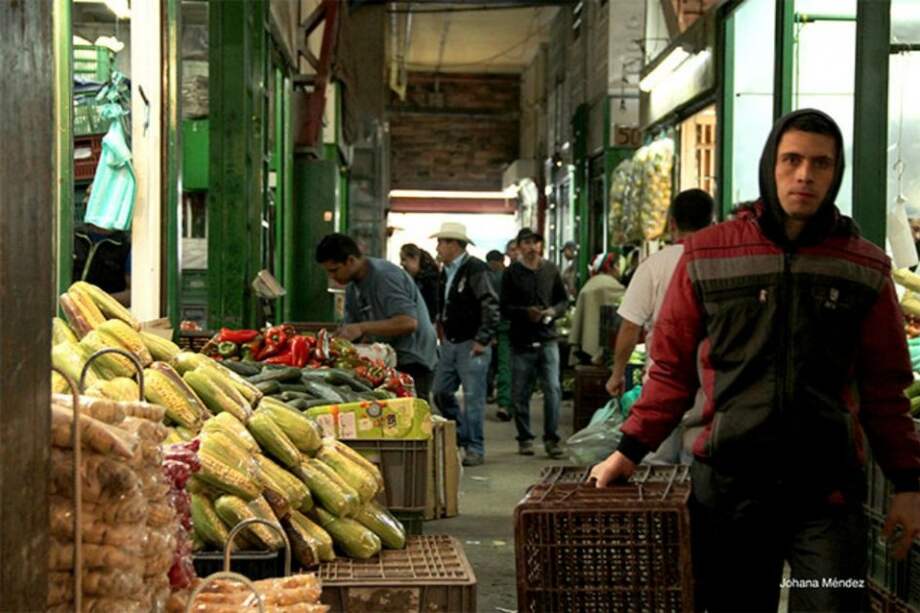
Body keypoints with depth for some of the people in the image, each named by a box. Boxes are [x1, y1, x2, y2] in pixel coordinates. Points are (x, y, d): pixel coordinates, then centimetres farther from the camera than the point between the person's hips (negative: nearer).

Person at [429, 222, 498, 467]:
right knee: (441, 392, 9)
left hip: (471, 345, -9)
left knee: (473, 397, -4)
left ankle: (475, 449, 3)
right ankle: (463, 437, 24)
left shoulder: (475, 269, -13)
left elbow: (491, 307, -17)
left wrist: (482, 340, -18)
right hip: (450, 343, 9)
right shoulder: (446, 271, 13)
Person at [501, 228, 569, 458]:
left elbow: (564, 299, 15)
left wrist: (553, 311, -5)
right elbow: (504, 308, -2)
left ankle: (551, 438, -1)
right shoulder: (512, 273, 1)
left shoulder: (551, 270, 8)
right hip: (521, 341, -1)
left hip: (547, 338, 1)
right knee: (520, 394, 5)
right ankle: (525, 439, 18)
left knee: (553, 389, -8)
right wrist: (526, 312, -18)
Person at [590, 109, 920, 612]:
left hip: (829, 489, 0)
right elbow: (673, 369, 7)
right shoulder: (705, 256, 2)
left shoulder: (865, 268, 4)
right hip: (728, 483, 0)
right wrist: (629, 451, 0)